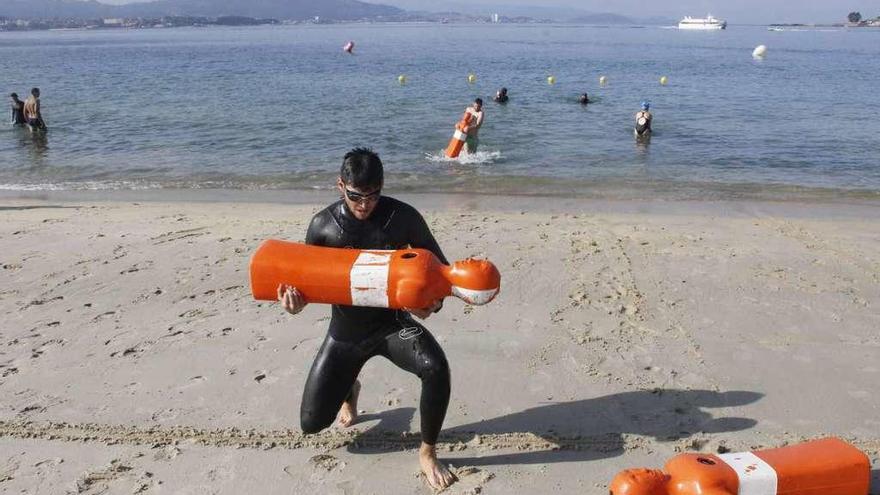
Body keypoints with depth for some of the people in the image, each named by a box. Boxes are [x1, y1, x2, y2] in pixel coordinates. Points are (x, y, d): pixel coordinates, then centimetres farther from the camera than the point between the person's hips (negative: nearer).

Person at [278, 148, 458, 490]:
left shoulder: (403, 217, -14)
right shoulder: (323, 225, -10)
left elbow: (439, 266, -5)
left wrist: (434, 302, -27)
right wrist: (295, 301, -24)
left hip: (392, 323, -2)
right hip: (345, 333, 2)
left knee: (436, 368, -33)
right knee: (312, 423, 2)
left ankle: (428, 452, -7)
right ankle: (349, 389, 40)